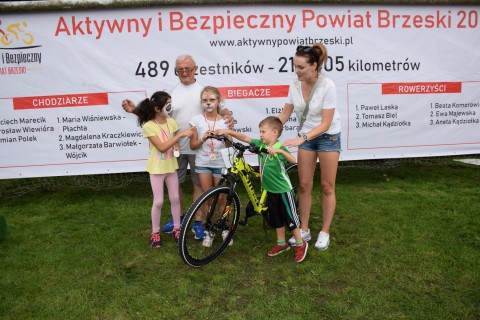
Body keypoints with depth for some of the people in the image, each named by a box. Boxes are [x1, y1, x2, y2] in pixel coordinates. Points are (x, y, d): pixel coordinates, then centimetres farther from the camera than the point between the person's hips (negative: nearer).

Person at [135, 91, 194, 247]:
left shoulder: (171, 122, 1)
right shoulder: (148, 126, -17)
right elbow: (162, 147, -24)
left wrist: (177, 147, -10)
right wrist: (180, 135, -26)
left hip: (171, 165, 5)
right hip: (157, 168, -5)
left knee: (175, 198, 9)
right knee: (158, 202, 0)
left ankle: (176, 229, 24)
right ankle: (155, 232, 18)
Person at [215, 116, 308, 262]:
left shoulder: (279, 149, -20)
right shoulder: (260, 145, -2)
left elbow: (293, 160, -36)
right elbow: (245, 138, -2)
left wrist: (280, 151, -51)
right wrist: (228, 131, -12)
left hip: (283, 190, -7)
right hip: (270, 190, 7)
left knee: (291, 218, 4)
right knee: (276, 219, 18)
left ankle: (300, 244, 22)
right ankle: (281, 243, 34)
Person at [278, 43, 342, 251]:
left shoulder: (327, 86, -24)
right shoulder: (295, 83, -9)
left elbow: (325, 123, -24)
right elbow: (285, 113, 0)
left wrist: (301, 139, -34)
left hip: (328, 136, -4)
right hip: (306, 136, 4)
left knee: (327, 186, 4)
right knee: (304, 185, 6)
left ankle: (325, 232, 17)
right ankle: (304, 230, 19)